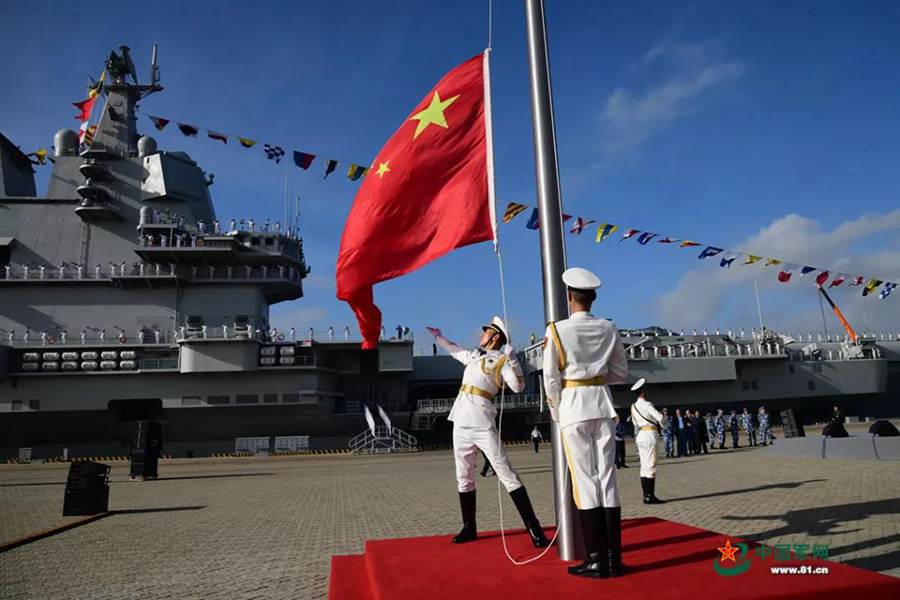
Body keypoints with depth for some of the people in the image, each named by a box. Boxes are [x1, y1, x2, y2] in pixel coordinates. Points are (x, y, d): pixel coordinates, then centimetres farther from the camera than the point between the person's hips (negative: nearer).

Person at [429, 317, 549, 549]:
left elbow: (518, 386, -17)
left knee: (506, 474, -10)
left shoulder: (503, 360, -2)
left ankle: (534, 529, -9)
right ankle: (469, 527, 23)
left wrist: (512, 359, -23)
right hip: (461, 423, 7)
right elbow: (454, 350, 39)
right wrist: (438, 336, 48)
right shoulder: (473, 355, 18)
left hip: (482, 424, -7)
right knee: (464, 477, 11)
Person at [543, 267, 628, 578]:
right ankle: (614, 558, 11)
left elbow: (551, 379, -5)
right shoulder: (608, 328, 5)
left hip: (573, 406, -4)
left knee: (584, 479, 0)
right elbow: (621, 372, 12)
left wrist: (555, 413, 8)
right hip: (603, 404, 4)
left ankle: (596, 559, 4)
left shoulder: (556, 330, -7)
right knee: (608, 477, 7)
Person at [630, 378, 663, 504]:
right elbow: (660, 418, -17)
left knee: (644, 466, 10)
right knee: (650, 466, -6)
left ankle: (646, 495, 12)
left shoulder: (634, 407, 12)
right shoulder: (647, 405, -12)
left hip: (640, 435, 8)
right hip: (649, 434, -8)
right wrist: (660, 425, 2)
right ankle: (650, 496, -7)